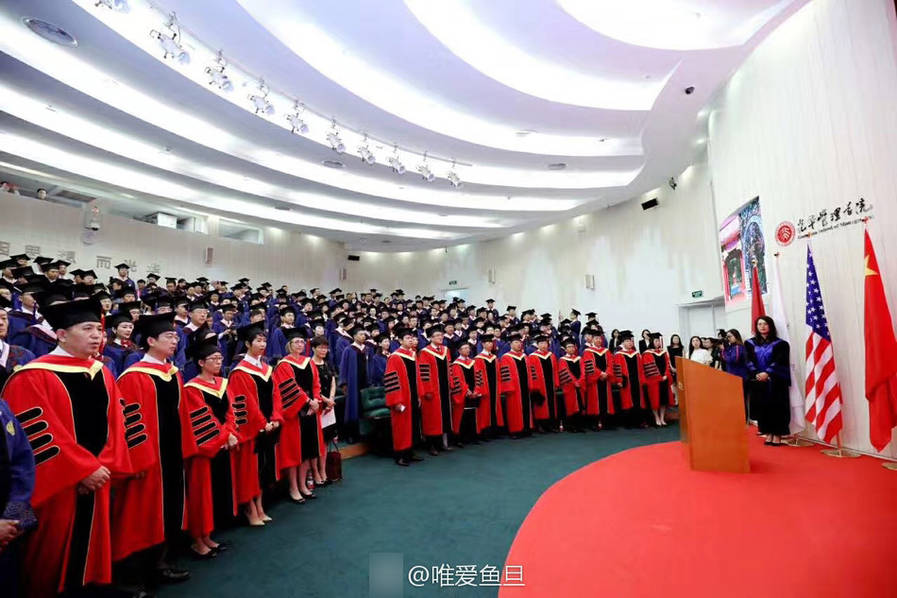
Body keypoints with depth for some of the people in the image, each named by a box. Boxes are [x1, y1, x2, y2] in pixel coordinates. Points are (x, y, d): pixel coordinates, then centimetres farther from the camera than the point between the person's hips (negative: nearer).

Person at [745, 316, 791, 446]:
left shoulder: (780, 343, 2)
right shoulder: (750, 343, 9)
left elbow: (779, 361, -9)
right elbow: (748, 361, -1)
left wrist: (767, 373, -21)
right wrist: (756, 373, -16)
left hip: (775, 381, -2)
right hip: (758, 381, 2)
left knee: (776, 407, -1)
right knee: (762, 407, 4)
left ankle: (777, 435, 6)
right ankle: (768, 434, 12)